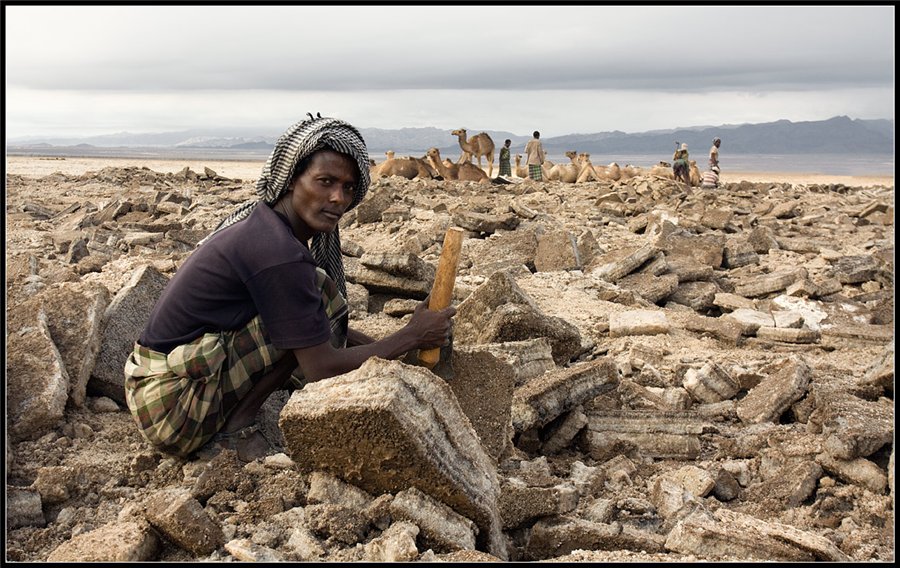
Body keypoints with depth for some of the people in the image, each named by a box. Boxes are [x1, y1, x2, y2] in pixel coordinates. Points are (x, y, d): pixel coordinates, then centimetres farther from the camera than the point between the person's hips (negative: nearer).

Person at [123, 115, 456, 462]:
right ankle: (238, 427, -8)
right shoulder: (277, 252, -22)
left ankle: (235, 418, 8)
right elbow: (322, 369, -18)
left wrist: (377, 345, 10)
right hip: (172, 408, -10)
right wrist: (412, 337, -9)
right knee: (320, 290, -16)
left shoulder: (263, 223, 7)